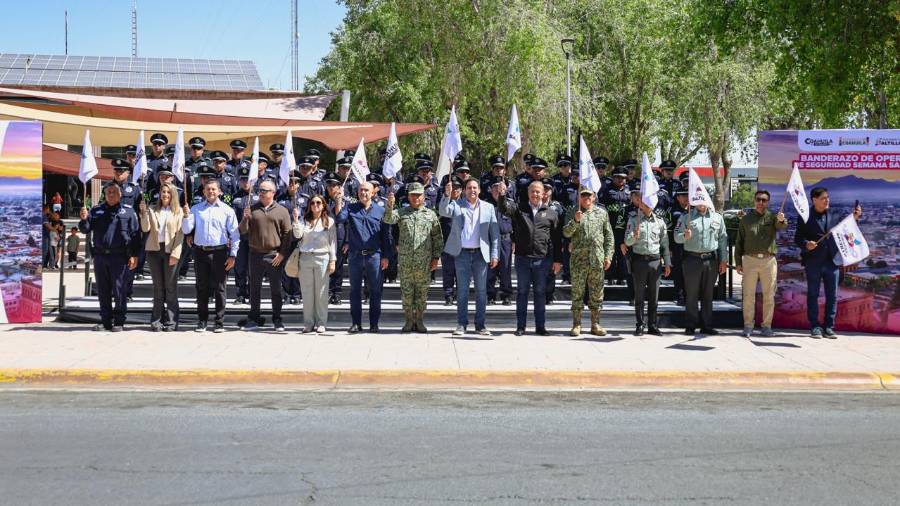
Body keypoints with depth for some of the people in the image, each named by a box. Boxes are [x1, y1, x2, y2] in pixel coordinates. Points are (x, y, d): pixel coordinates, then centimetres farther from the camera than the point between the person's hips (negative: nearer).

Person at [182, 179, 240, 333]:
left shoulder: (227, 210, 4)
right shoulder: (196, 209, 10)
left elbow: (235, 235, 3)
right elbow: (186, 230, 4)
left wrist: (232, 255, -4)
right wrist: (186, 216, -12)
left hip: (219, 252, -2)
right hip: (200, 252, 2)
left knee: (219, 288, 0)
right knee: (202, 288, 5)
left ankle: (220, 322, 5)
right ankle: (202, 321, 12)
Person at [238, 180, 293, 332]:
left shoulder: (282, 211, 3)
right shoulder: (252, 209, 8)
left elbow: (287, 234, 2)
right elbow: (242, 231, 6)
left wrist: (282, 254, -6)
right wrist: (245, 218, -13)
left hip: (274, 256, -2)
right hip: (255, 255, 2)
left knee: (276, 289, 4)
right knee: (255, 288, 6)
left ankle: (277, 320, 11)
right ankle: (254, 319, 13)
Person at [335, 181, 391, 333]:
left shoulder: (380, 211, 6)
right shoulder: (351, 209, 8)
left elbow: (386, 235, 6)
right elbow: (339, 218, -11)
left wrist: (385, 256, 1)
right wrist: (339, 200, -19)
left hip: (374, 256, -1)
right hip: (355, 256, 1)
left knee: (375, 291, 2)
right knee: (355, 290, 5)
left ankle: (374, 324, 9)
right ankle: (356, 323, 11)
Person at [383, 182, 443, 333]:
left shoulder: (430, 214, 9)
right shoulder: (402, 213, 10)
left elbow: (438, 238, 9)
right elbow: (388, 219, -9)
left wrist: (436, 257, 2)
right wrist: (390, 206, -28)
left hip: (424, 262, 0)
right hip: (405, 261, 0)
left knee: (422, 292, 4)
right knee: (406, 291, 3)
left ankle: (419, 321, 13)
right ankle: (409, 321, 12)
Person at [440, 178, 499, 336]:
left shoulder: (488, 208, 8)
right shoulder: (456, 205, 6)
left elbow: (494, 232, 6)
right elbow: (443, 211, -14)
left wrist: (495, 254, -1)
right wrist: (447, 195, -29)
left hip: (481, 253, 1)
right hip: (462, 253, -1)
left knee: (481, 290, 4)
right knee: (462, 290, 2)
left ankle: (480, 324, 11)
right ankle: (461, 324, 8)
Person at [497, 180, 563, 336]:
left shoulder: (551, 213, 7)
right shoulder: (519, 210, 8)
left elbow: (557, 239, 7)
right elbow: (503, 209, -8)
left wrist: (558, 260, 3)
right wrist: (502, 195, -26)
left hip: (542, 259, 0)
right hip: (523, 258, 0)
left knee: (540, 292, 7)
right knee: (522, 292, 5)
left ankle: (540, 326, 15)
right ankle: (520, 326, 11)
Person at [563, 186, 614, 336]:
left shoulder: (602, 213, 10)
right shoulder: (573, 213, 5)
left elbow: (609, 236, 12)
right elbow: (566, 233, -5)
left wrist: (608, 255, 5)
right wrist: (575, 221, -22)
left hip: (597, 260, 2)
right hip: (578, 259, -2)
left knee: (597, 293, 5)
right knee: (577, 292, -1)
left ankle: (595, 324, 14)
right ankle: (576, 325, 5)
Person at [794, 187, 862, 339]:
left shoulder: (835, 214, 8)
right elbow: (797, 238, -2)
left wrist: (854, 218, 3)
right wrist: (806, 244, -21)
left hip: (832, 261, 3)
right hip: (813, 262, -3)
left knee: (832, 295, 5)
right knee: (813, 295, 4)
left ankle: (829, 327, 12)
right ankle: (815, 327, 11)